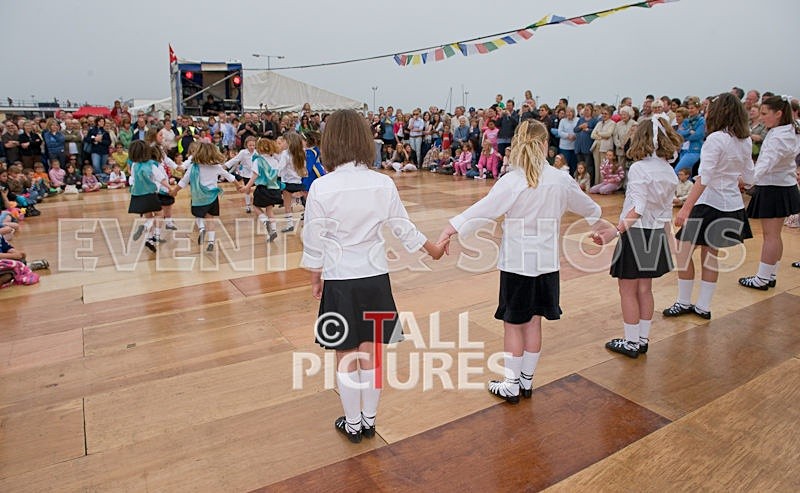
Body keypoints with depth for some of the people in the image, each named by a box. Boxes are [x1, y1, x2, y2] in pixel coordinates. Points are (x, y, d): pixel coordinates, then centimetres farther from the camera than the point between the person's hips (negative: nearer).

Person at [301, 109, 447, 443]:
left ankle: (353, 424, 29)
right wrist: (433, 249, 21)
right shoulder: (383, 184, -7)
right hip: (375, 277, 3)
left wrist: (315, 277, 9)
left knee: (346, 357, 13)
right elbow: (404, 228, 4)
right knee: (371, 353, 16)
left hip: (339, 280, -2)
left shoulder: (321, 187, -15)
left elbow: (314, 240, -7)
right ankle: (369, 420, 31)